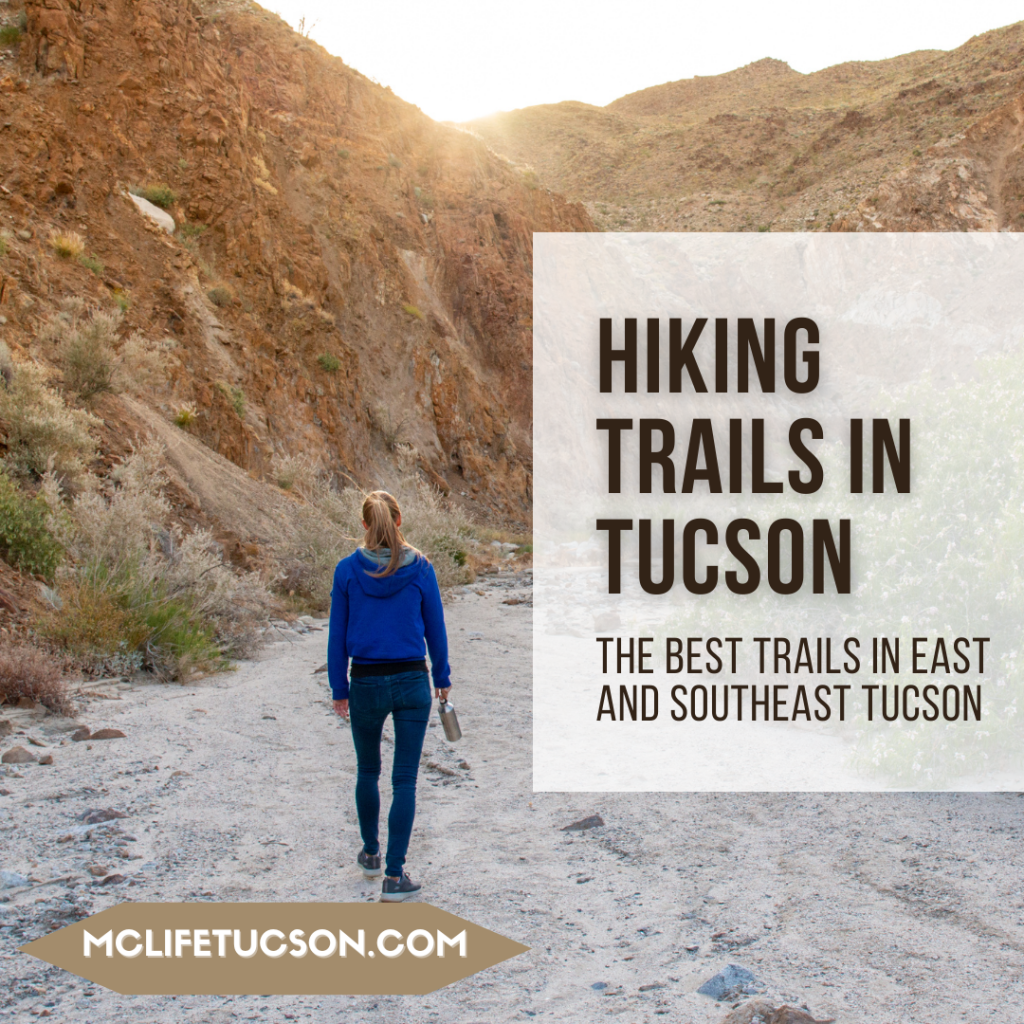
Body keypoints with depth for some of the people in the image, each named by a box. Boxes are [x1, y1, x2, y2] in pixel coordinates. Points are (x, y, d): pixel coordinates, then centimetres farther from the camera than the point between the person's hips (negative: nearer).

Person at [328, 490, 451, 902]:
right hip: (412, 683, -1)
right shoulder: (420, 568, -5)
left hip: (366, 684, 1)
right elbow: (435, 627, 3)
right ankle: (394, 875, 1)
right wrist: (442, 676, 16)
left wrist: (339, 689, 8)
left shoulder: (347, 570, -5)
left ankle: (371, 854, 36)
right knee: (405, 779, 3)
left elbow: (338, 634, 0)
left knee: (367, 771, 21)